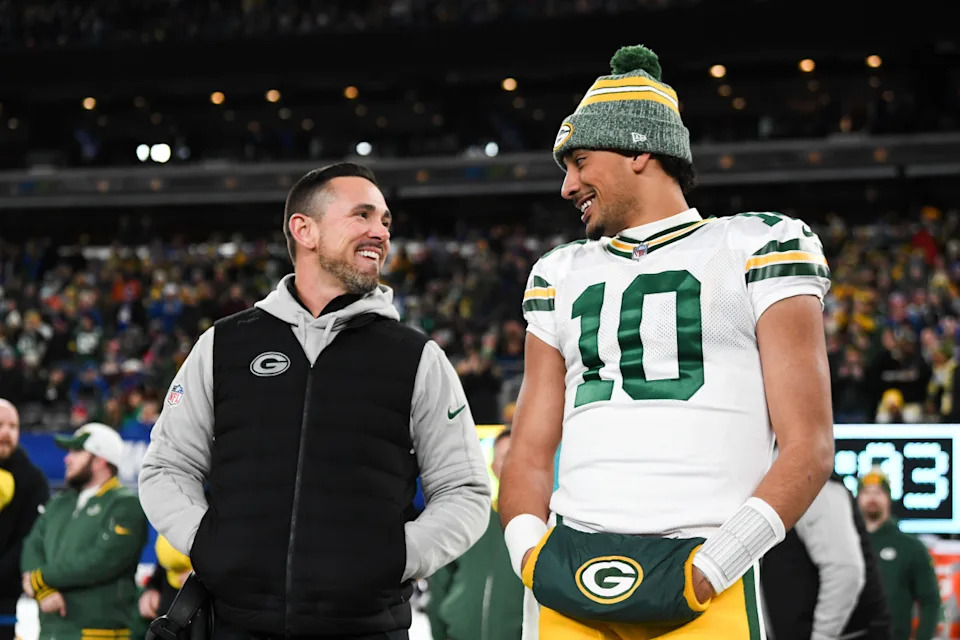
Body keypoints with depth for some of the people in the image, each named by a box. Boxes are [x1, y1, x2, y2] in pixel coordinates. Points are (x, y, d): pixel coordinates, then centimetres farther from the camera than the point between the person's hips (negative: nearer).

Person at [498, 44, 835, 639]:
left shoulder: (758, 250, 6)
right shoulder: (562, 276, 20)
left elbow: (808, 449, -2)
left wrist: (711, 569, -13)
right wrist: (530, 554, -3)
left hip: (706, 589, -3)